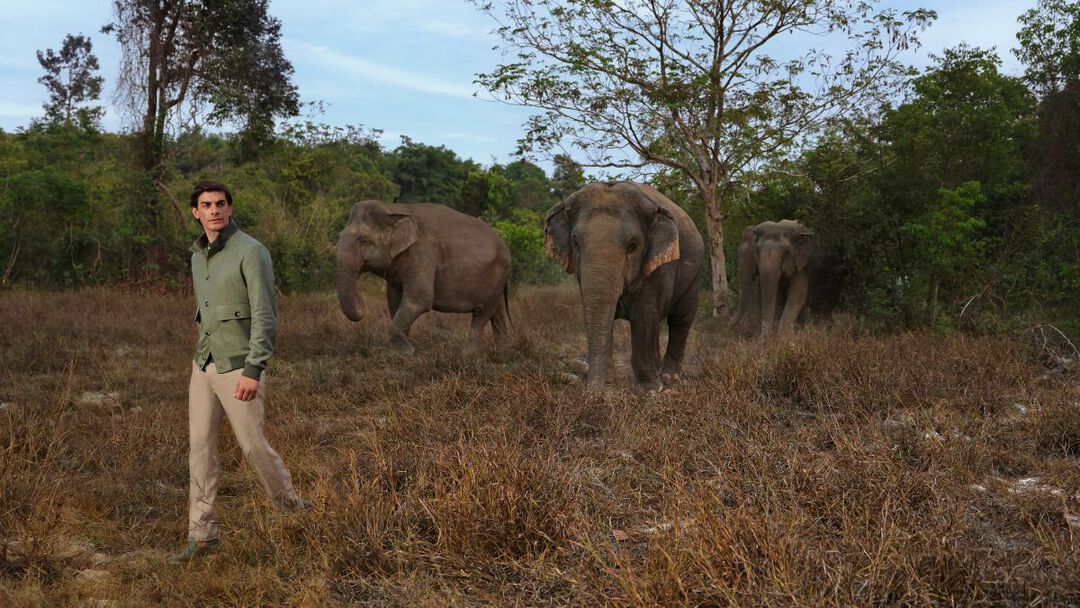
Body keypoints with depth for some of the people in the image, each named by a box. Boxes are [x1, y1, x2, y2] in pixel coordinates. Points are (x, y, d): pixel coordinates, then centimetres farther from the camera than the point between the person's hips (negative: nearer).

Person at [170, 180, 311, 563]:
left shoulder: (251, 252, -15)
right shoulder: (198, 254, 9)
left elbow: (265, 315, -19)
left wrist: (253, 370, -25)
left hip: (240, 368, -7)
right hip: (204, 364, 7)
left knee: (252, 444, 3)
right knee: (200, 445, 3)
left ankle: (289, 503, 29)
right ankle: (202, 534, 8)